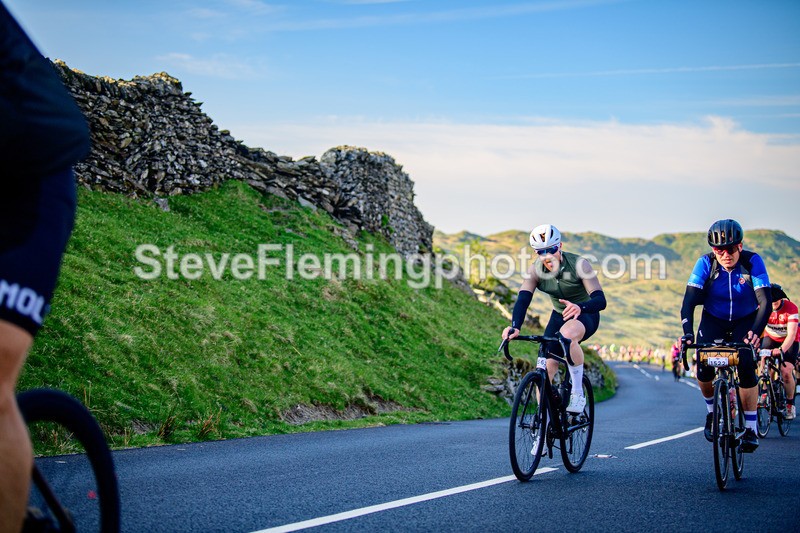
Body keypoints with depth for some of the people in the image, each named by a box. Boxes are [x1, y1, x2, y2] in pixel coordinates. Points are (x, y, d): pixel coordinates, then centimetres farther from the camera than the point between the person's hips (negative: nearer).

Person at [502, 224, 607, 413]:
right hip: (559, 316, 5)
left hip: (586, 315, -5)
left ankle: (578, 393, -24)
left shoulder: (578, 264, -25)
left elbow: (600, 300, -32)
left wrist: (580, 307, -55)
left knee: (567, 335, -39)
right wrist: (515, 327, -46)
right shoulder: (535, 270, -15)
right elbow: (523, 300, -26)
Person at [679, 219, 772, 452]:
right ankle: (712, 411, 10)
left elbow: (765, 302, -31)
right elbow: (689, 300, -29)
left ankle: (751, 429, -11)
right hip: (714, 320, 1)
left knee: (746, 367, -22)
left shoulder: (752, 262, -25)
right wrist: (688, 332, -45)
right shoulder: (705, 264, -23)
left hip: (745, 321, -1)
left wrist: (755, 332, -48)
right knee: (703, 367, -19)